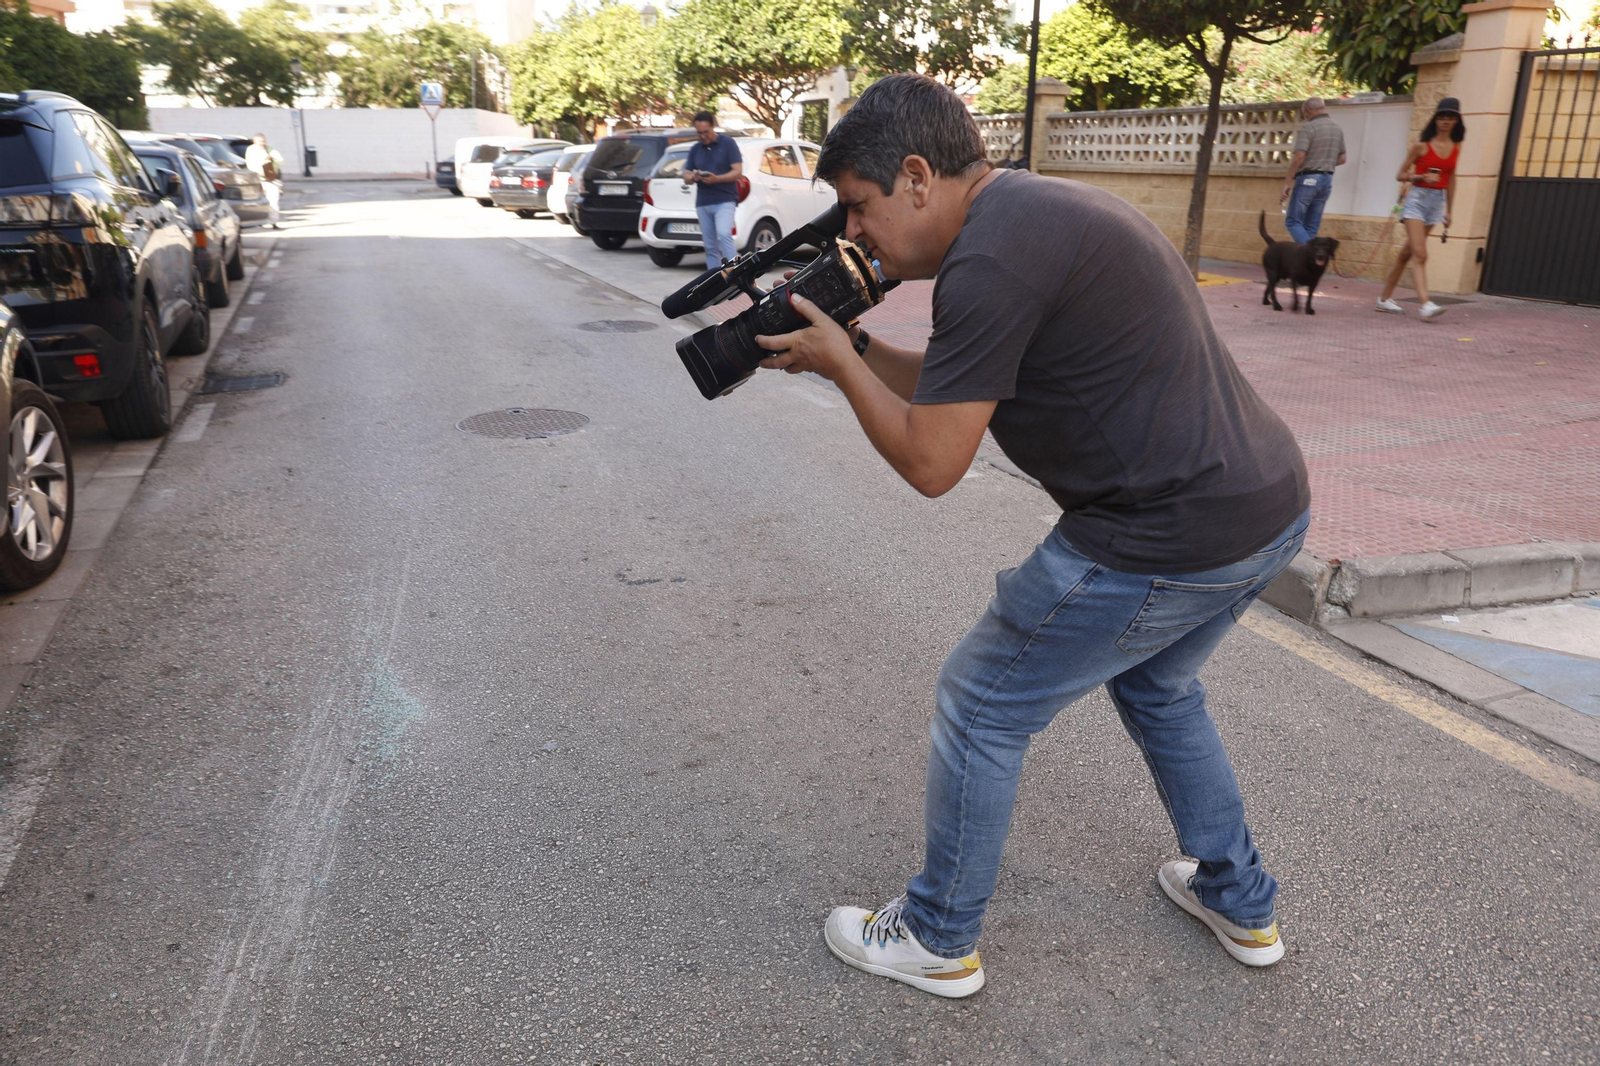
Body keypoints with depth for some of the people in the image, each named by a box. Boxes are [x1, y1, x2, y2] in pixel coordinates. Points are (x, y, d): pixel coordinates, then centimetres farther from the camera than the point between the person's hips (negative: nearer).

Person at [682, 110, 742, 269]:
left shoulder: (728, 144, 2)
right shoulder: (695, 149, 15)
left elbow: (737, 171, -5)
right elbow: (686, 176, 16)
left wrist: (716, 179, -21)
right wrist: (693, 177, -9)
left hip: (724, 201, -5)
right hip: (702, 203, 5)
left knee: (724, 235, -25)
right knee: (710, 246, 4)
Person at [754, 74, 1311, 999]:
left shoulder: (991, 257, -18)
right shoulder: (1039, 207, 15)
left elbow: (932, 462, -15)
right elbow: (954, 390, 21)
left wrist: (839, 364, -2)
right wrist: (855, 345, 13)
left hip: (1169, 542, -10)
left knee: (982, 708, 7)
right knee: (1158, 685, 32)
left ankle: (939, 940, 27)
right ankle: (1241, 903, 46)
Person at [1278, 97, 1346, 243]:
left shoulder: (1309, 127, -11)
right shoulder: (1337, 129, 12)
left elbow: (1299, 157, -20)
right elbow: (1341, 159, 18)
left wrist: (1287, 182, -18)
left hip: (1308, 179, -7)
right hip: (1327, 180, 7)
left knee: (1293, 221, -3)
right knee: (1312, 226, 11)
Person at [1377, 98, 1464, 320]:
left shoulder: (1455, 149, 9)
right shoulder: (1421, 146, -4)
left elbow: (1451, 179, 17)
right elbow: (1400, 175, 0)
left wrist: (1448, 211, 18)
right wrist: (1423, 177, -17)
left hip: (1438, 201, 5)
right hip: (1417, 198, -5)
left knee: (1407, 253, 11)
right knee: (1420, 254, -15)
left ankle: (1385, 298, 19)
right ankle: (1426, 304, -24)